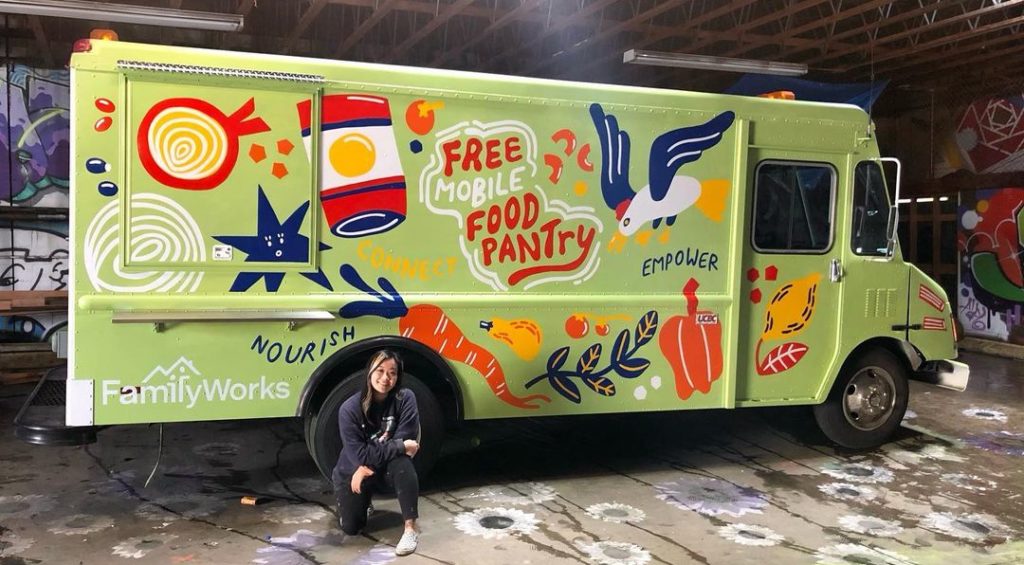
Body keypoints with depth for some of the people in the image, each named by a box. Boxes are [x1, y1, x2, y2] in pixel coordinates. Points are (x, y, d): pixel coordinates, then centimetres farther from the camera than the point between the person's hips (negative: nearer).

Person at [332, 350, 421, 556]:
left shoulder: (405, 399, -18)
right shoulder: (350, 408, -21)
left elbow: (405, 441, -23)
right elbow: (360, 455, -25)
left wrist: (367, 468, -24)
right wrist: (400, 447, -28)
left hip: (388, 471, 0)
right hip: (354, 473, 1)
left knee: (401, 462, -33)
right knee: (350, 528, -8)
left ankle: (411, 528, -25)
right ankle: (364, 501, 27)